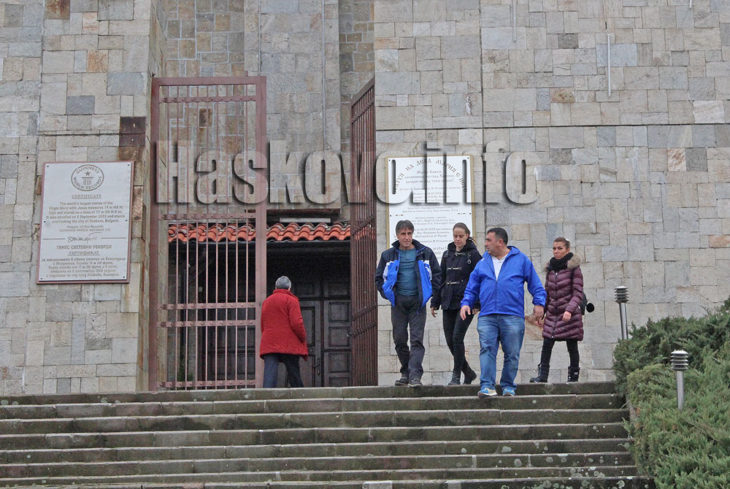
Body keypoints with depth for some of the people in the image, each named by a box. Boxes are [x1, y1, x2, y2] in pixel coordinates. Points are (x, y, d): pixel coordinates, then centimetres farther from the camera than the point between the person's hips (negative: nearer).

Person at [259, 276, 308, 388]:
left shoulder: (266, 302, 18)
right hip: (289, 345, -3)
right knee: (294, 375, 6)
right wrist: (303, 338, 2)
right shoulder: (291, 300, -1)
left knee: (269, 375, -9)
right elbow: (296, 323, -11)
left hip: (268, 345, 4)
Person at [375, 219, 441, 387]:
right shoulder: (389, 255, 8)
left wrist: (429, 292, 3)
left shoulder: (425, 253, 5)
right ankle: (406, 373, 19)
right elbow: (379, 277, 16)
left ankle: (415, 375, -16)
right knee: (400, 340, 5)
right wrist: (387, 294, 5)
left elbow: (437, 274, 12)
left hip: (417, 303, -2)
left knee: (417, 340, -10)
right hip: (398, 303, 2)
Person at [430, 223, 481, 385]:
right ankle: (468, 373, 20)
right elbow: (440, 279, 18)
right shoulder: (447, 254, 14)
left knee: (457, 337, -14)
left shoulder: (473, 255, -2)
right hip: (448, 303, 6)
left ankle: (456, 376, -4)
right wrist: (435, 302, 14)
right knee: (450, 340, 4)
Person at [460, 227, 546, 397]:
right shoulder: (483, 264, 16)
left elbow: (535, 284, 11)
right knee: (487, 350, -12)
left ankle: (508, 387, 14)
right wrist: (466, 303, 2)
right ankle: (487, 386, -15)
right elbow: (472, 288, 19)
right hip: (487, 316, 2)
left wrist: (539, 303, -1)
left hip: (513, 316, -1)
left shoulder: (521, 260, 9)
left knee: (512, 353, 2)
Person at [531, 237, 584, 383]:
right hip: (553, 315, 5)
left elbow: (578, 293, -10)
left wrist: (569, 310, -24)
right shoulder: (551, 268, 11)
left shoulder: (573, 268, -5)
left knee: (572, 347, 1)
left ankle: (573, 376, 9)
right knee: (546, 345, -3)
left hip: (570, 316, -5)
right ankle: (542, 375, 2)